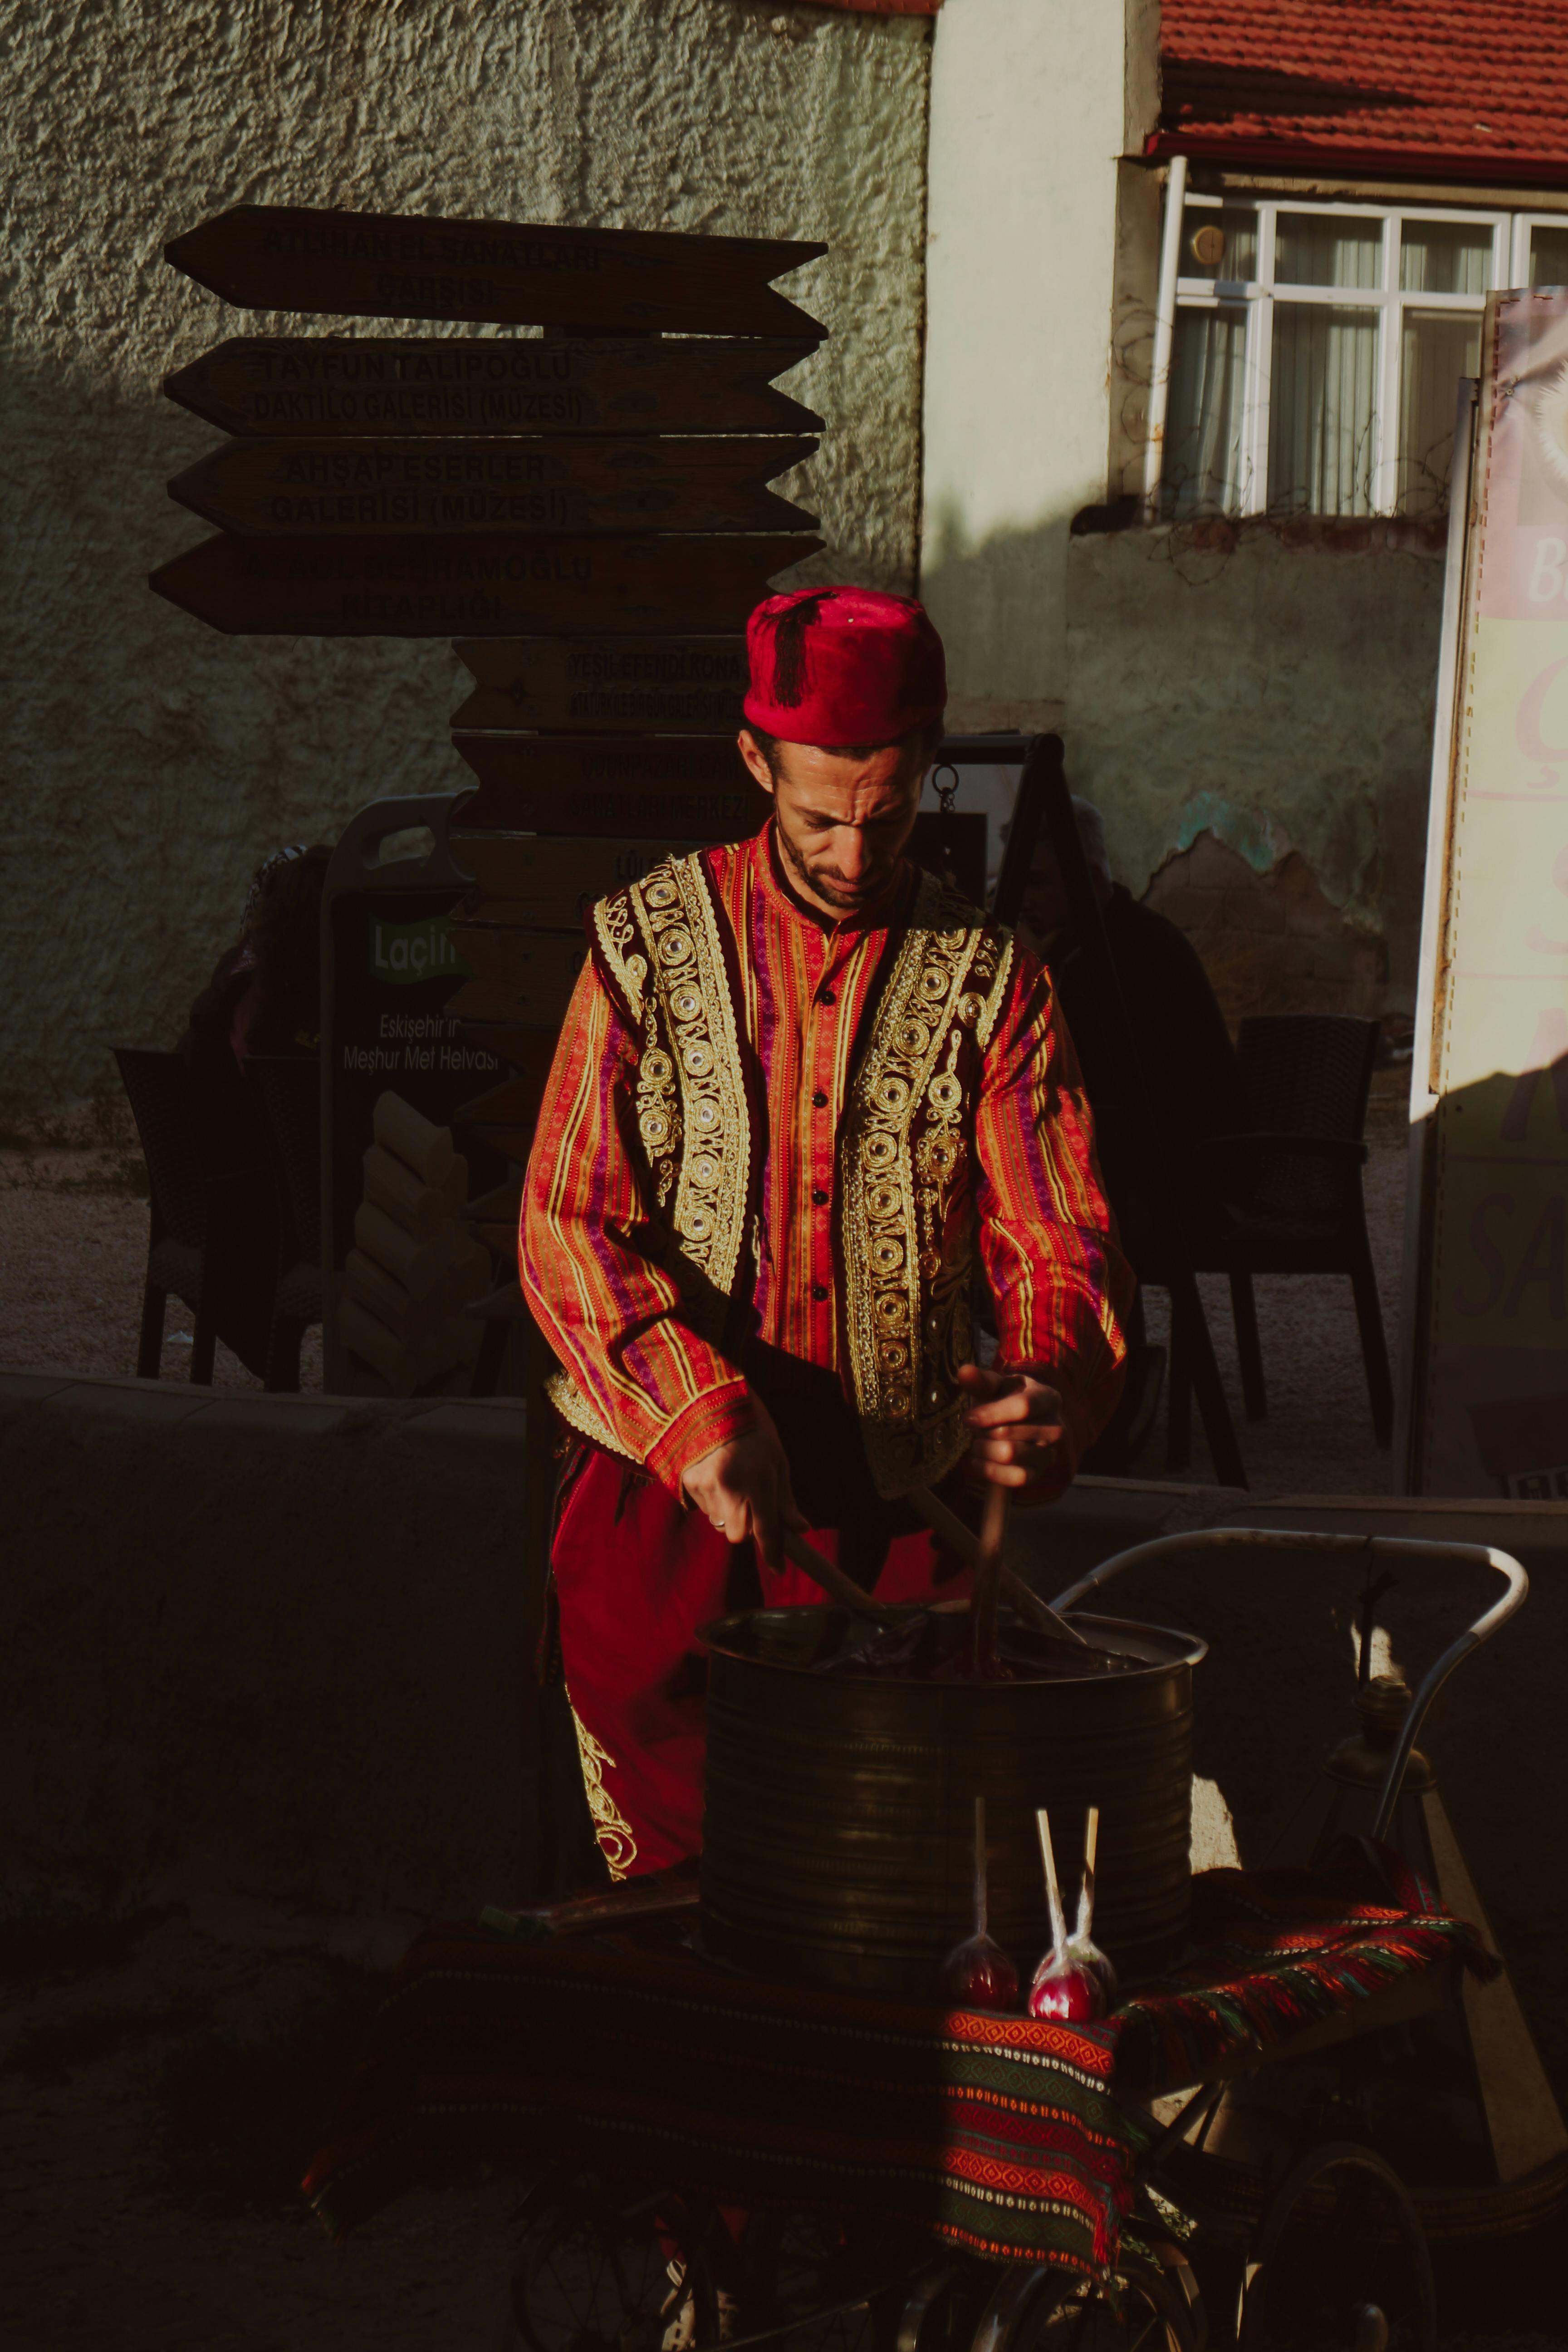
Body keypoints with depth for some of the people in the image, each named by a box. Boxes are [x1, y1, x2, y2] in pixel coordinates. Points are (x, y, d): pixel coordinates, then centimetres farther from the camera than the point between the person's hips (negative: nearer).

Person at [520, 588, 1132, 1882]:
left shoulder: (988, 977, 3)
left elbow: (1062, 1242, -1)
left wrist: (1050, 1395, -24)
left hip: (893, 1505, 0)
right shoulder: (649, 943, 1)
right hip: (661, 1485, 0)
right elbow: (569, 1225, -5)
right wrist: (699, 1416, -21)